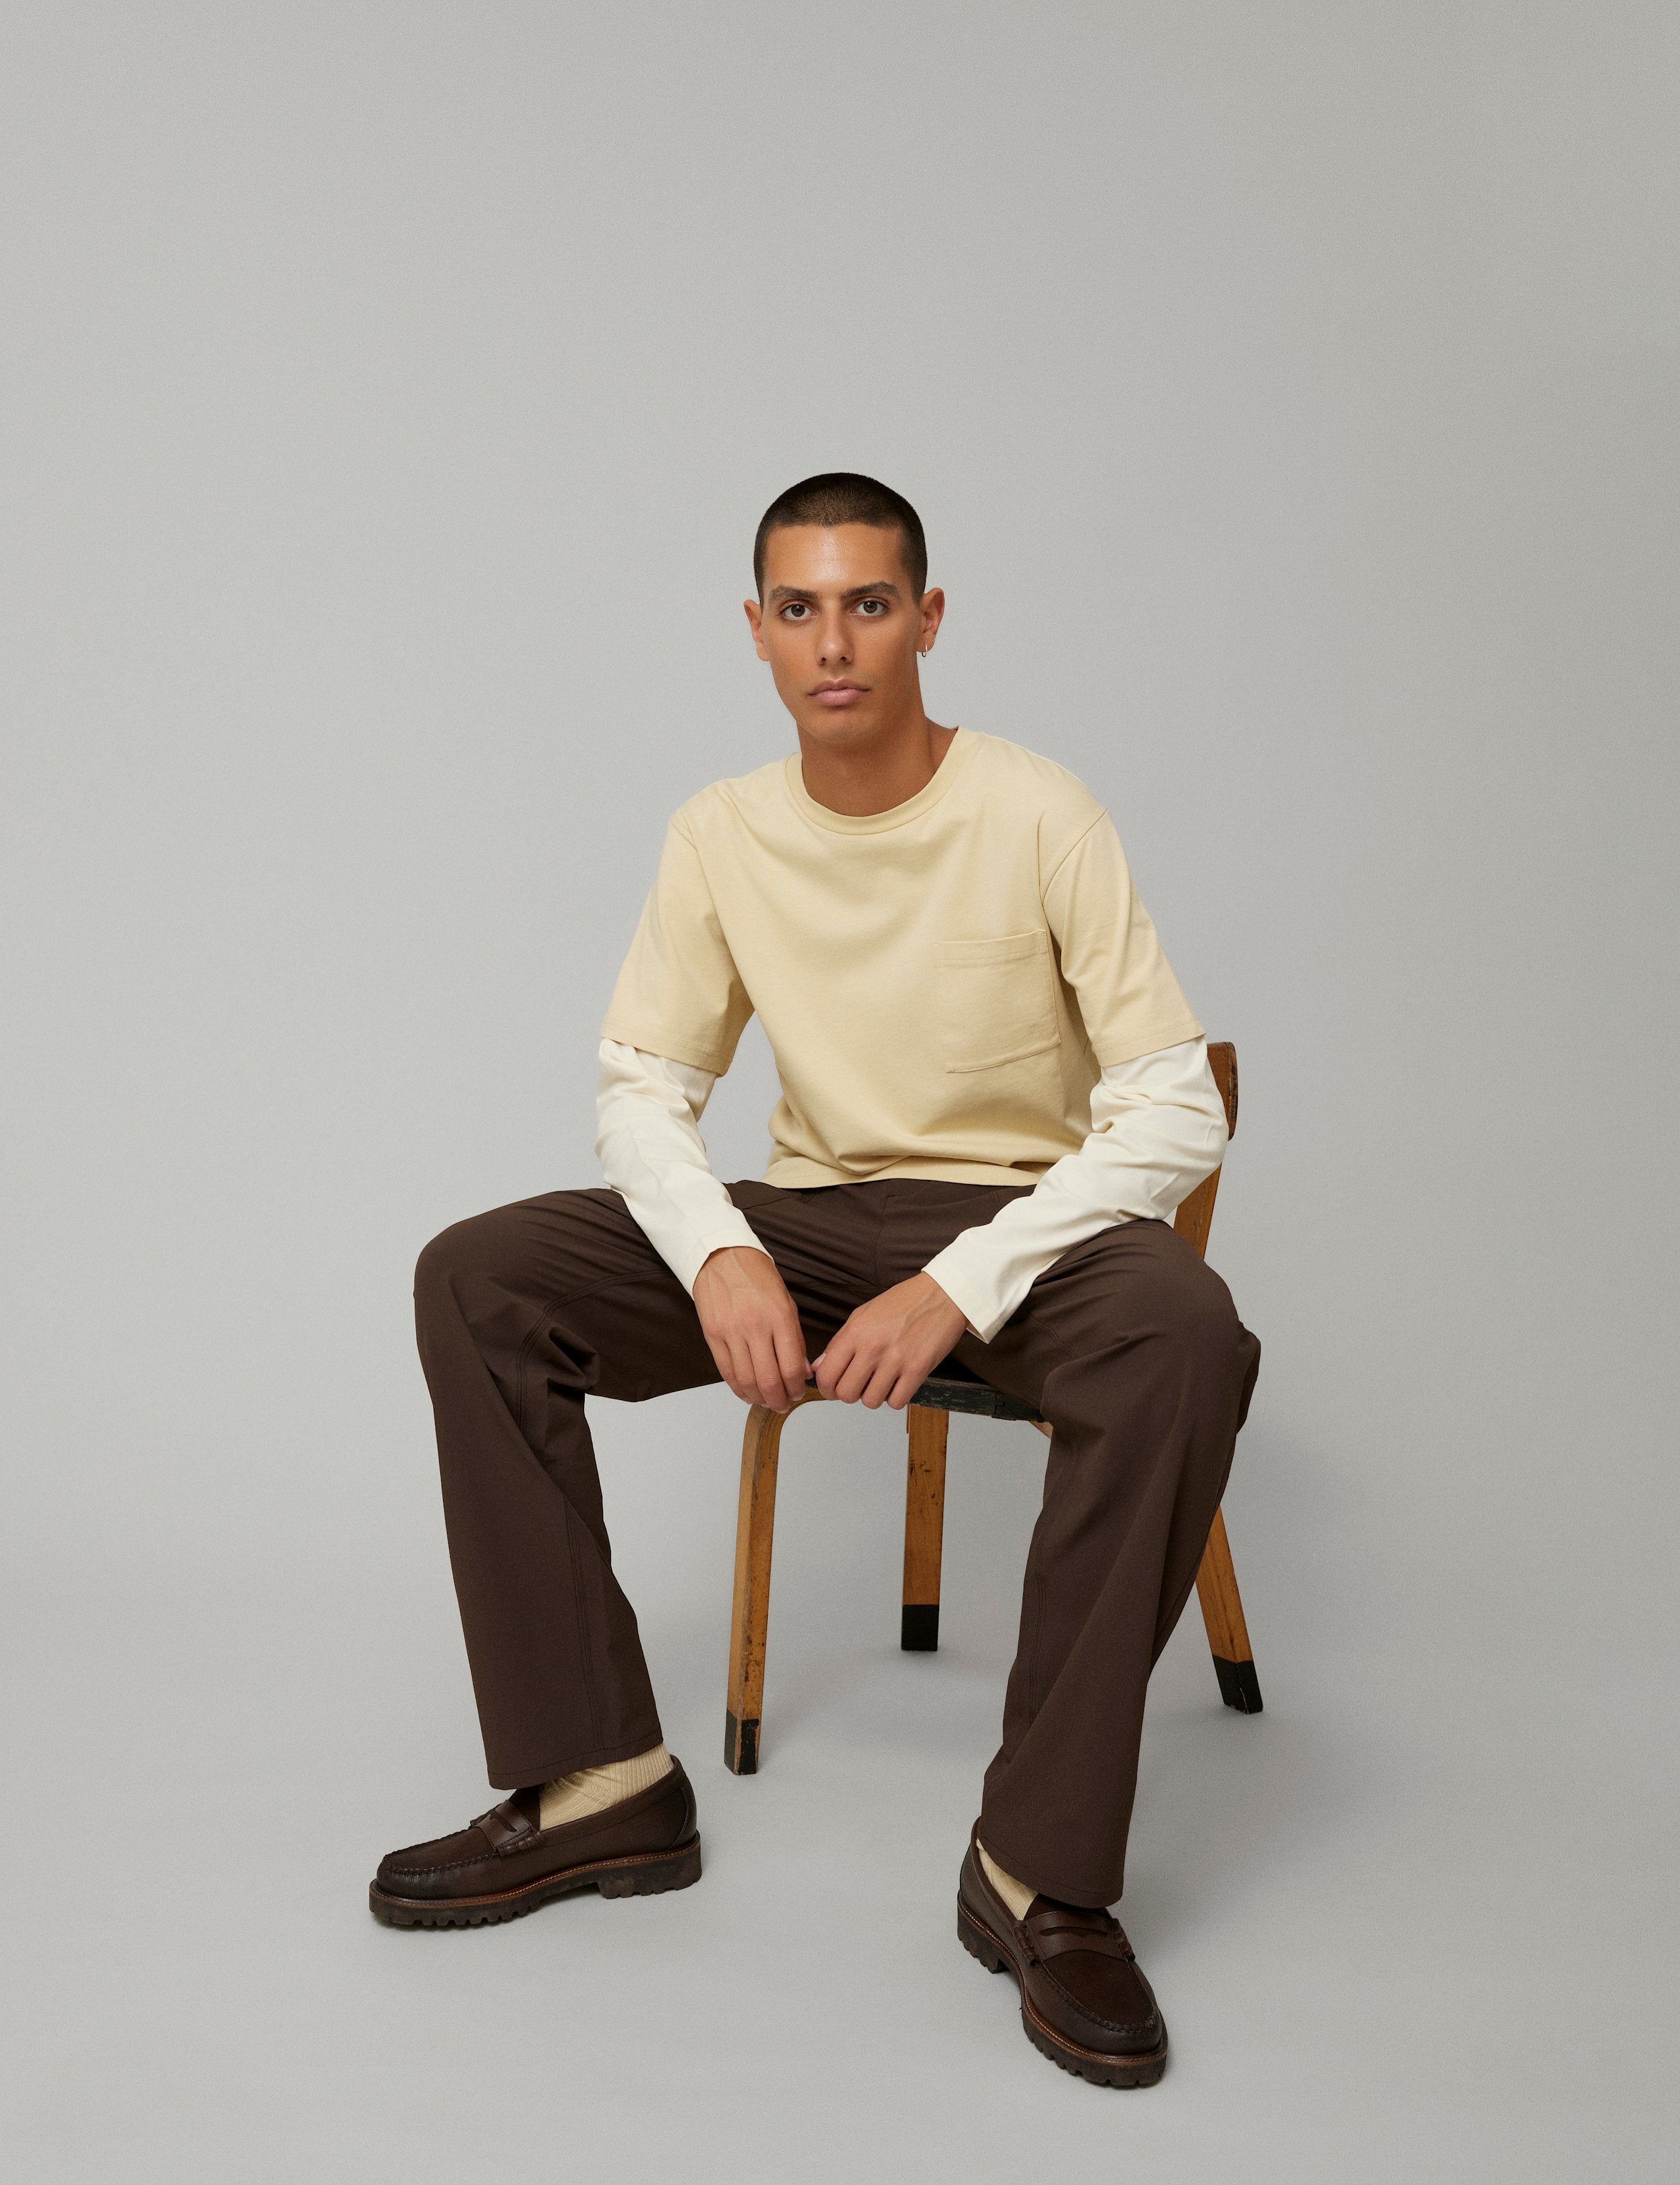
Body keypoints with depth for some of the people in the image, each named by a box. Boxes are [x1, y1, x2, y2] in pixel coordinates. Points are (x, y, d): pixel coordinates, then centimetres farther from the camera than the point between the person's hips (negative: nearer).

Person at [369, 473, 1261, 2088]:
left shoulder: (1035, 816, -12)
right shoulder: (723, 835, 0)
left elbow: (1175, 1112, -15)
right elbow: (641, 1090, 4)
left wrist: (960, 1287, -27)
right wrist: (721, 1253, -19)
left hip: (1026, 1218, -4)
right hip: (813, 1213, 4)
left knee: (1187, 1339, -38)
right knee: (474, 1282, -15)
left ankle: (1040, 1873, -27)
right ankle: (599, 1787, -12)